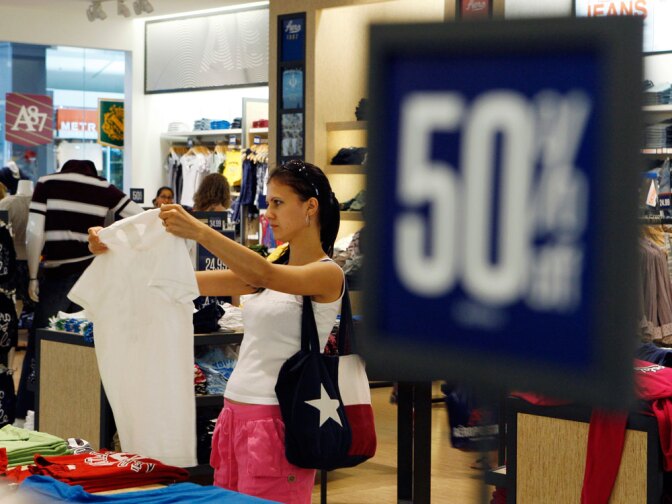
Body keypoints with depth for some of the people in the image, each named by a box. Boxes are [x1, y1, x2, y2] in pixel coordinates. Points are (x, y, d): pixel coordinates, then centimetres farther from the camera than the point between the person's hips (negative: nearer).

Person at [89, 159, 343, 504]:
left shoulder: (328, 273, -7)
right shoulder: (270, 268, 17)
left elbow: (266, 276, -26)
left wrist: (198, 231, -35)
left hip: (277, 420, -7)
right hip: (234, 411, 8)